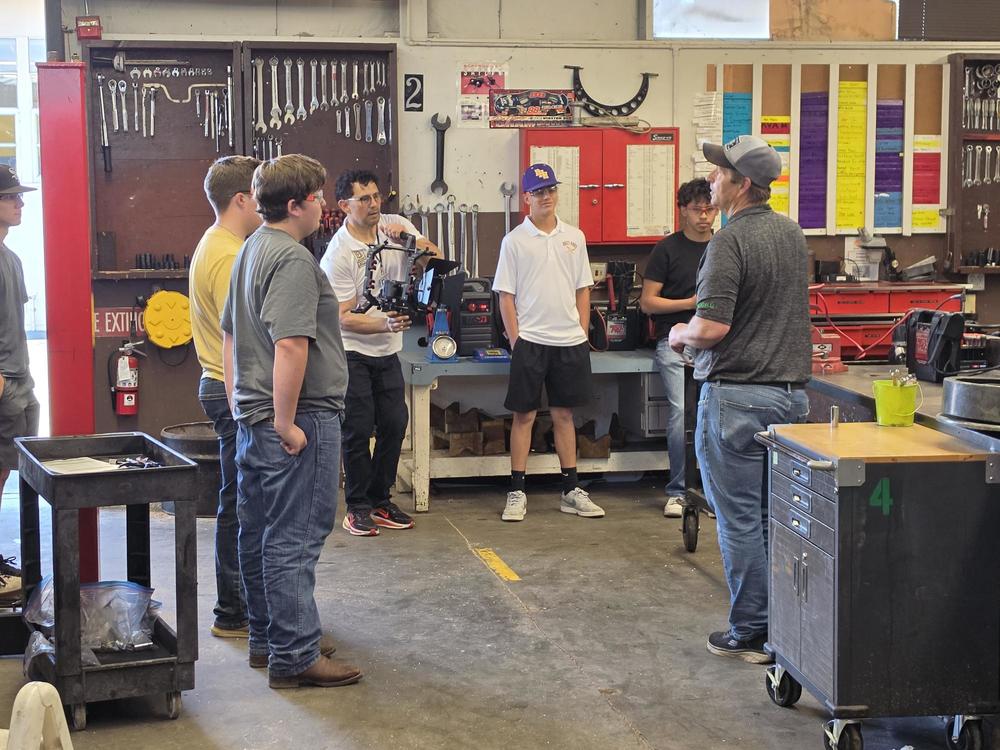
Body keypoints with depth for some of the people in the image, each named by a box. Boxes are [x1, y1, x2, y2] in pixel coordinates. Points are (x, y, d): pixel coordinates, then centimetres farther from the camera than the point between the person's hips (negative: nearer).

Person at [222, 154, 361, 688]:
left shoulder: (250, 251, 15)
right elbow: (290, 345, -26)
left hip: (252, 419, 10)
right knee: (294, 539, -6)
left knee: (260, 533, 16)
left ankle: (267, 637, 27)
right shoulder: (293, 259, -17)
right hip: (301, 423, -10)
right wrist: (286, 423, -22)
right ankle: (295, 657, -1)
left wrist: (240, 408, 23)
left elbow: (229, 335, 21)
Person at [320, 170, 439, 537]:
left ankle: (380, 500, 20)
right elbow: (344, 318, -17)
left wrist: (411, 239, -21)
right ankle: (357, 507, 9)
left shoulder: (395, 225, -1)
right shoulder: (337, 254, -17)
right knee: (359, 429, -3)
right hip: (352, 352, -5)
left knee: (395, 423, 6)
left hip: (387, 351, 6)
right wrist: (385, 324, -33)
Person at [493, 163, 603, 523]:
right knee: (524, 415, 1)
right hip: (529, 340, -3)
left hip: (570, 341, 3)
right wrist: (516, 342, -7)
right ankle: (517, 493, 7)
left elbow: (583, 290, 12)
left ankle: (571, 491, 16)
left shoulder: (574, 237, 8)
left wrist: (582, 333, 5)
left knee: (564, 414, 11)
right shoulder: (514, 241, -2)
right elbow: (506, 296, -2)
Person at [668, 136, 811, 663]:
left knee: (740, 519, 1)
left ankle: (751, 633, 6)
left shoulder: (730, 242, -17)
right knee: (779, 516, 14)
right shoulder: (792, 234, 10)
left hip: (737, 396, -8)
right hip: (791, 391, 8)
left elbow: (712, 327, -24)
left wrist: (681, 335, -2)